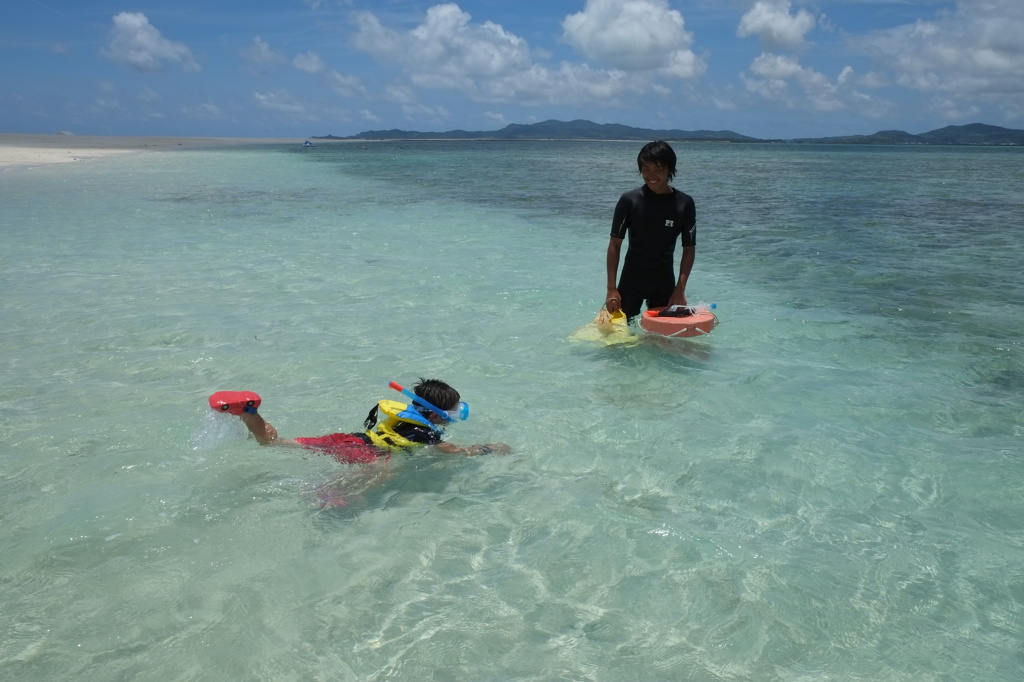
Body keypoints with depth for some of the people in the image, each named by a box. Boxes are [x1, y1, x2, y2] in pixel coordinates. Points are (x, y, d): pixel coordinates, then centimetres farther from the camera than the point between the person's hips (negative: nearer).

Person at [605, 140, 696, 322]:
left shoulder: (684, 204, -7)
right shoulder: (629, 200, -10)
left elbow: (689, 249, -1)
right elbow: (615, 244, -7)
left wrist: (680, 288, -10)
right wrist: (611, 288, -13)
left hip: (665, 281, 1)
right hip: (631, 279, -1)